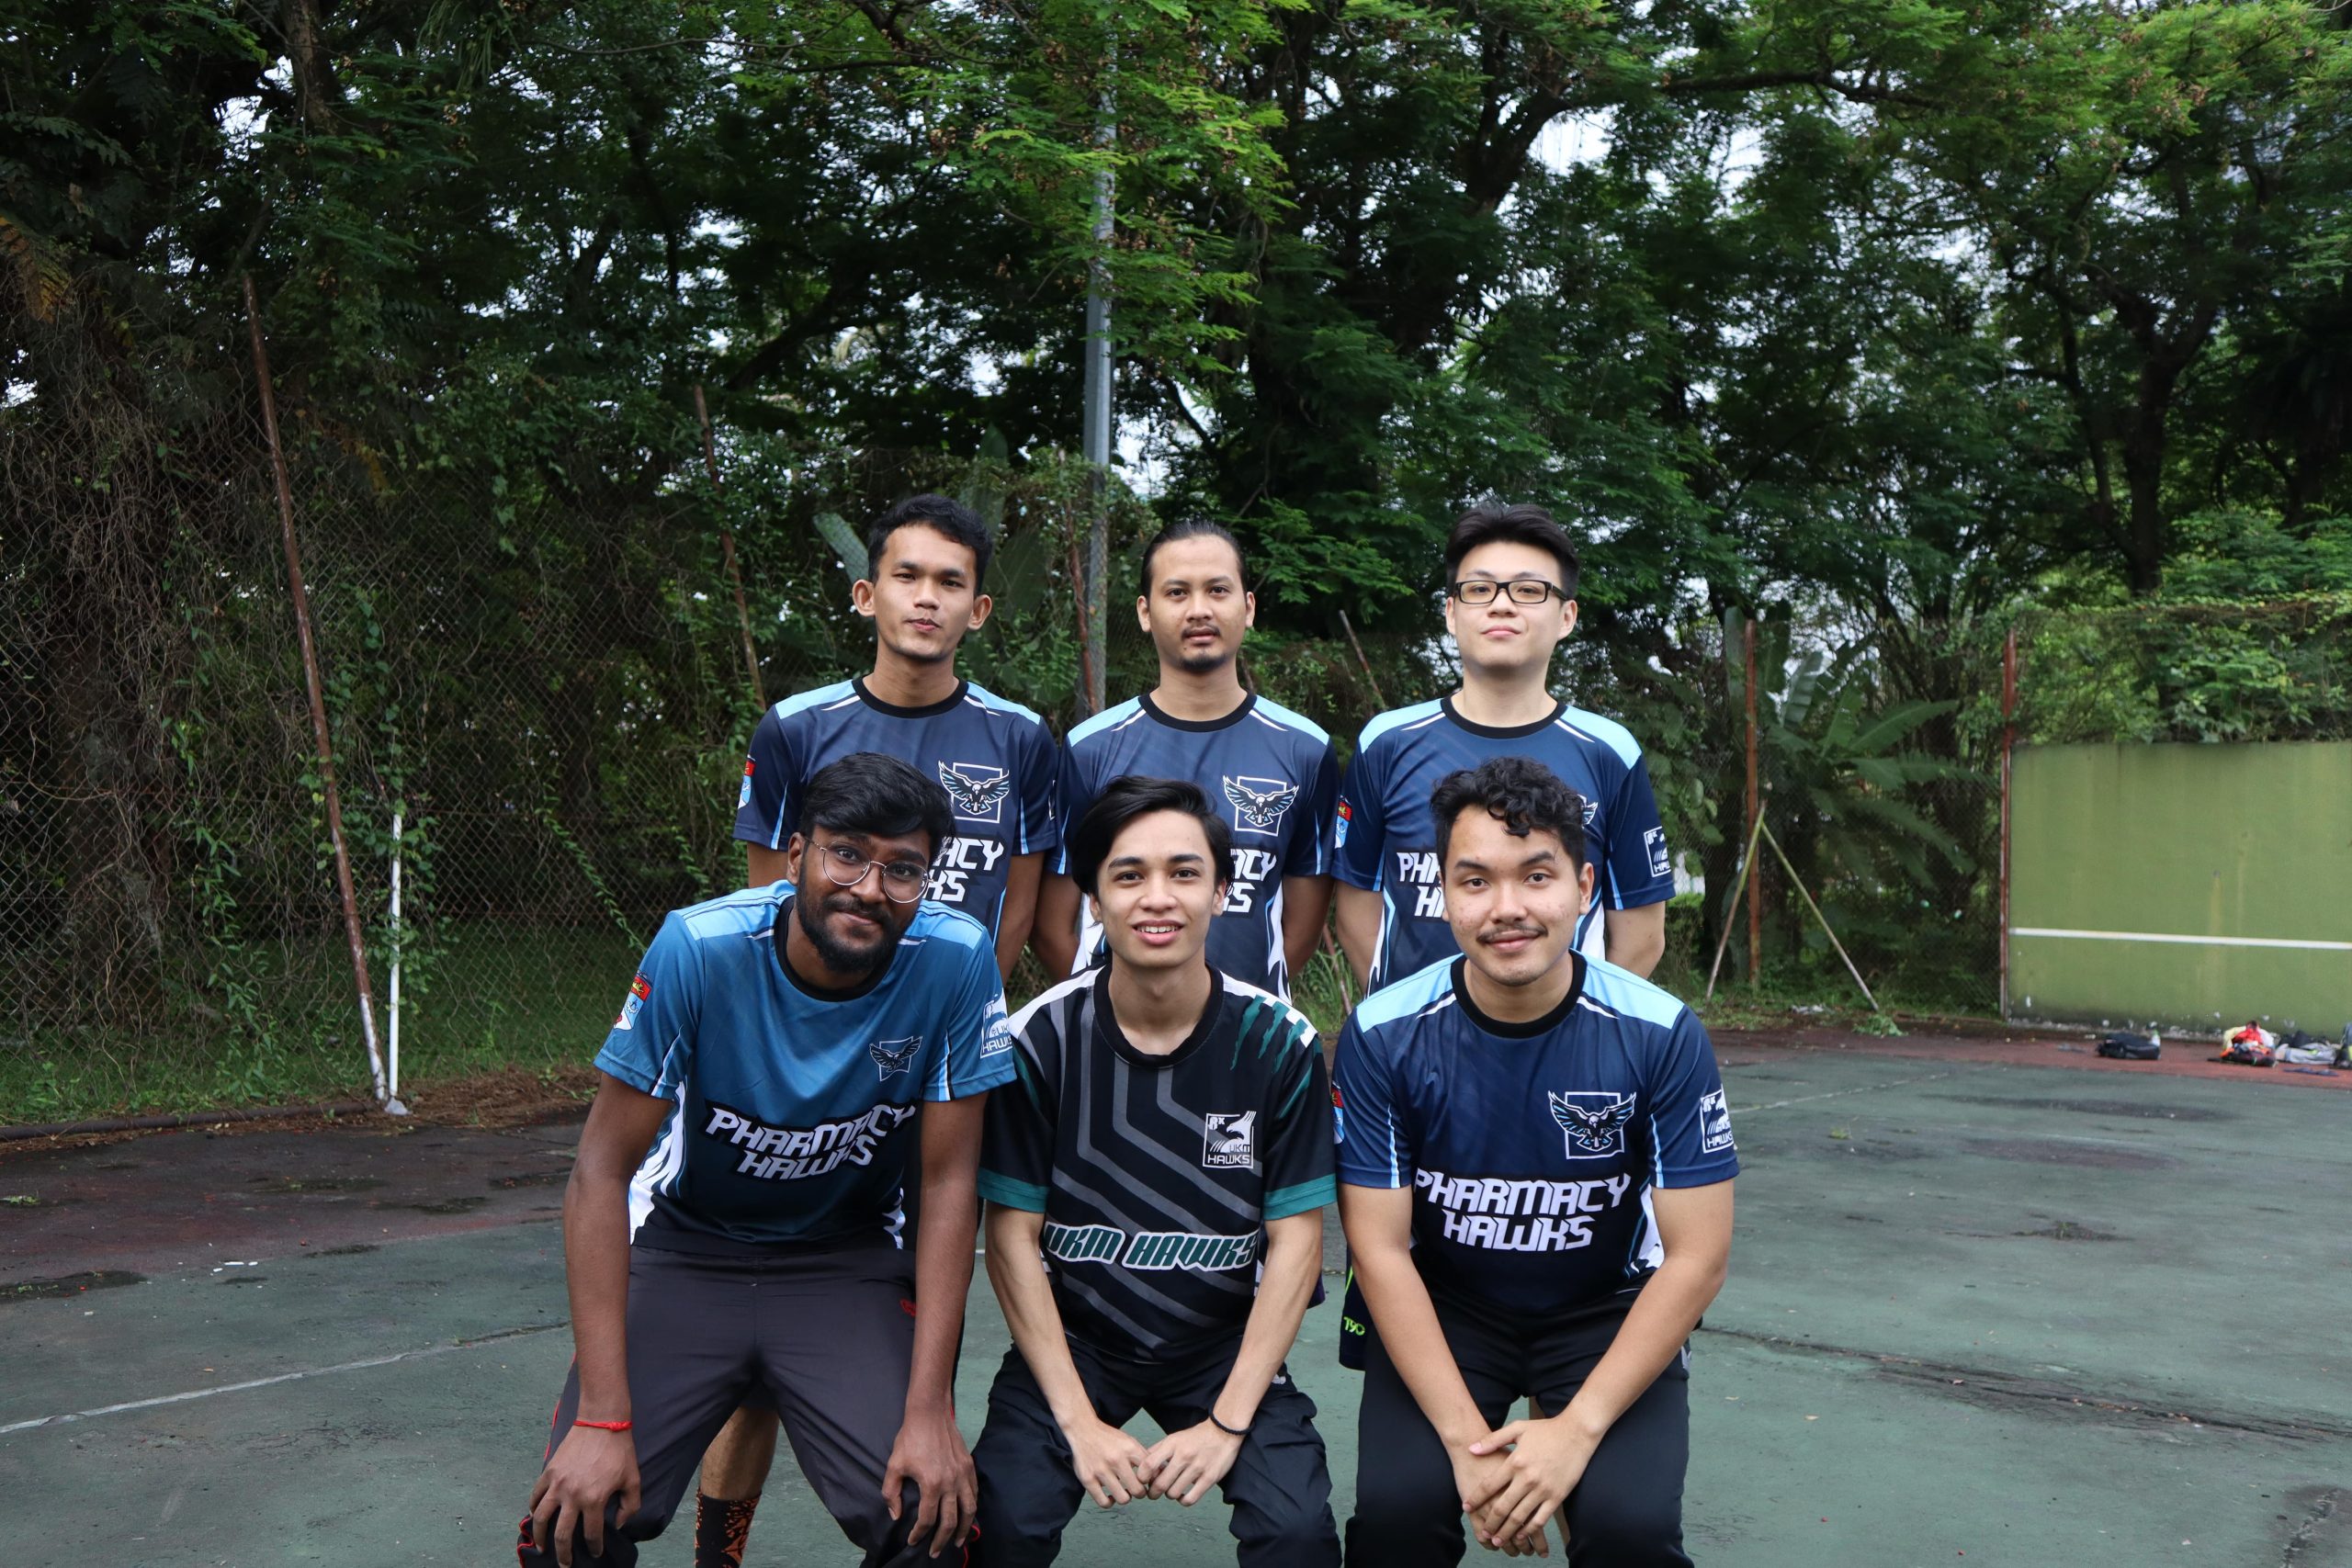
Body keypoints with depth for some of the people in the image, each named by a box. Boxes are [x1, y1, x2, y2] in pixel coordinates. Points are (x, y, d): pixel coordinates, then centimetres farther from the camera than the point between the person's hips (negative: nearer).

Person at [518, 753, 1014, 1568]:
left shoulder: (956, 962, -21)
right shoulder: (699, 948, -24)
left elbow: (948, 1182, -13)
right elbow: (603, 1170, -19)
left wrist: (930, 1409, -18)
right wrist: (603, 1417, -23)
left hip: (848, 1258, 1)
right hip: (687, 1247, 0)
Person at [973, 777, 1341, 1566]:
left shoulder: (1279, 1042, -10)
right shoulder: (1040, 1037, -11)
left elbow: (1295, 1241, -6)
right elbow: (1012, 1235, -6)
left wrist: (1227, 1424, -12)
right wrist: (1078, 1421, -11)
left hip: (1226, 1341, 0)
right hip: (1072, 1335, 0)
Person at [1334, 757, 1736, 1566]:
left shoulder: (1660, 1035, -17)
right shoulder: (1383, 1036, -15)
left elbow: (1697, 1256, -13)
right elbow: (1380, 1248, -12)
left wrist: (1578, 1427, -20)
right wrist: (1466, 1436, -21)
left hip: (1608, 1311, 0)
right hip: (1441, 1307, 0)